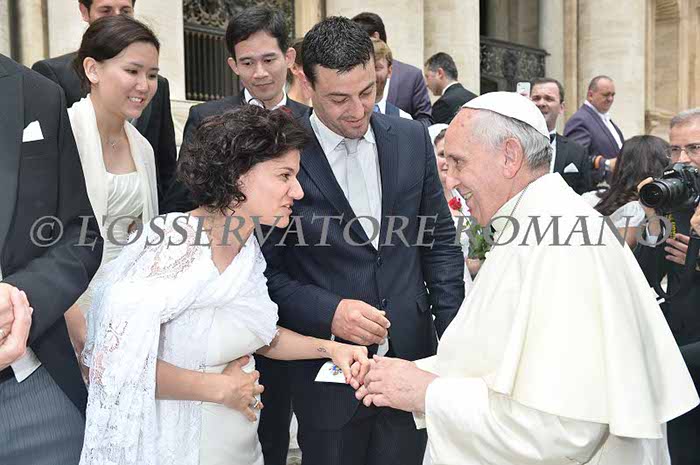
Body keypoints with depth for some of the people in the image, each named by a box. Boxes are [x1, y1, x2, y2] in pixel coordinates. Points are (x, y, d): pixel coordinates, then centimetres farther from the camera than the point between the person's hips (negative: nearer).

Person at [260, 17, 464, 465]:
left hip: (413, 356, 3)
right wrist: (328, 312, -20)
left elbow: (440, 240, 6)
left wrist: (453, 334, 1)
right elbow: (267, 269, -6)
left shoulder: (413, 139, 0)